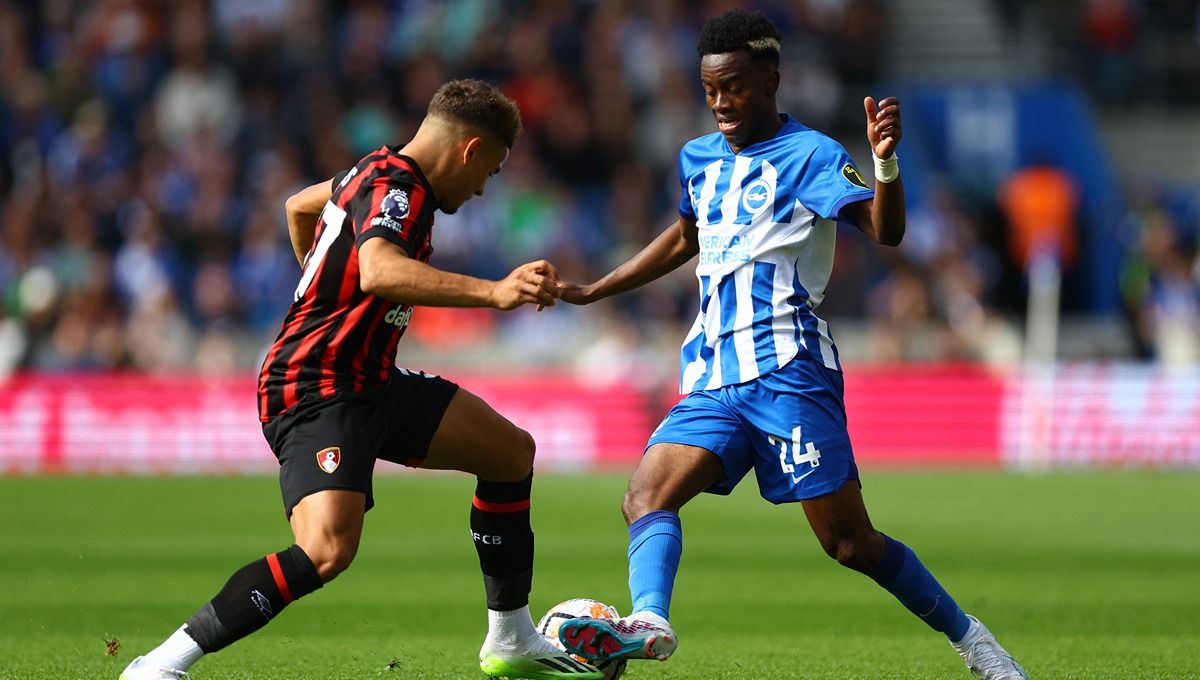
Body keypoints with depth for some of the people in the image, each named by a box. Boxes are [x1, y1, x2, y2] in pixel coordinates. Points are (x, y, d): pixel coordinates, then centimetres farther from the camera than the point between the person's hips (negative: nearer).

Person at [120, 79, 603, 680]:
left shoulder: (380, 172, 13)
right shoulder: (397, 189, -18)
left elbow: (299, 206, 33)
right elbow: (377, 271, -40)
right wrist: (492, 292, -49)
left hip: (368, 384, 11)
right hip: (315, 392, -11)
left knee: (512, 452, 16)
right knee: (328, 549, -31)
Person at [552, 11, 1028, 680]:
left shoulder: (809, 154, -3)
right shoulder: (698, 159, 19)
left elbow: (886, 231, -16)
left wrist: (886, 161, -35)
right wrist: (592, 292, 41)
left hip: (786, 368, -7)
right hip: (714, 378, 7)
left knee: (849, 541, -9)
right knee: (648, 494, -19)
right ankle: (650, 622, -40)